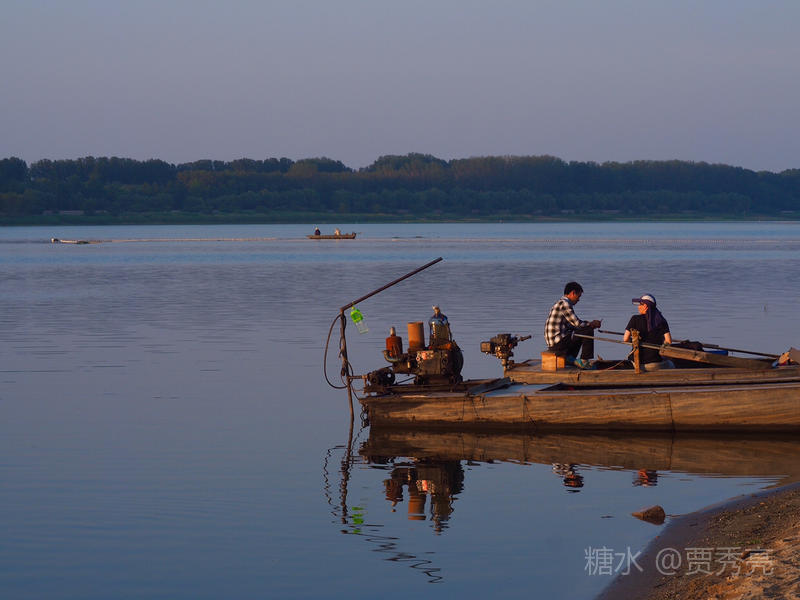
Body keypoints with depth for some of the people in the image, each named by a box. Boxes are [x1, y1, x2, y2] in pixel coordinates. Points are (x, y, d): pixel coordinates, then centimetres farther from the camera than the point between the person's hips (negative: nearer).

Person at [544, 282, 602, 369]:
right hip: (557, 343, -10)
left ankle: (570, 358, 16)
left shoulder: (560, 303, 18)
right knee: (588, 331, -8)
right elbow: (578, 324, -13)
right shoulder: (564, 304, -13)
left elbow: (573, 324, 21)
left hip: (552, 342, 10)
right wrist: (592, 324, 4)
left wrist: (590, 324, 12)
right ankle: (584, 361, 0)